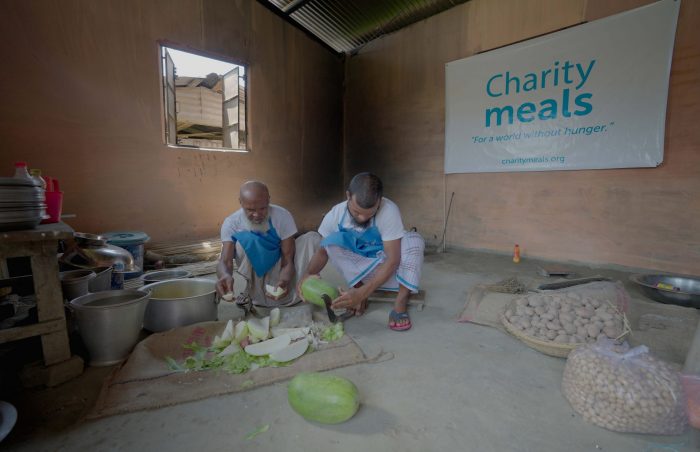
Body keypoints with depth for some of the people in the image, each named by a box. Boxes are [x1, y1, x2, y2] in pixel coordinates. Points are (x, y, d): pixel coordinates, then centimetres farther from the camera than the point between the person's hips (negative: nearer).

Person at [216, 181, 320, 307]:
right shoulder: (231, 223, -14)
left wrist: (283, 281, -40)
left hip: (280, 279, 1)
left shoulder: (282, 216, -16)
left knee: (312, 238, -19)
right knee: (244, 238, -27)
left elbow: (288, 261, -18)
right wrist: (225, 275, -49)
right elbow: (224, 261, -24)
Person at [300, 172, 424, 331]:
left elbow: (392, 260, -30)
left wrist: (363, 293, -40)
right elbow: (323, 249, -7)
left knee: (414, 240, -29)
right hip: (360, 271, 2)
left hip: (387, 268, -1)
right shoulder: (335, 215, -18)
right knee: (332, 241, -24)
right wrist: (308, 274, -28)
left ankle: (401, 302, -27)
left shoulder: (389, 211, -28)